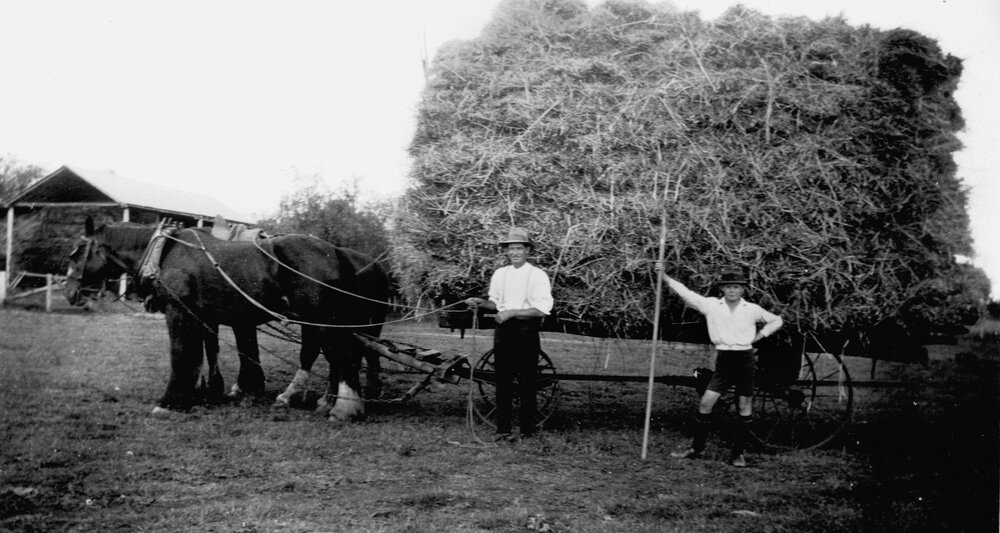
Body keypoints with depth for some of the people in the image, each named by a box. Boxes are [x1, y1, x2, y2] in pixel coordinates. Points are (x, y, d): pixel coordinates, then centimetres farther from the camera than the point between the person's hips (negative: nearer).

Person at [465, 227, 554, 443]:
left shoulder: (538, 275, -6)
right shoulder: (500, 274, 10)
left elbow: (542, 309, -13)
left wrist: (512, 312, -17)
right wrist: (482, 303, 0)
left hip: (527, 332, -4)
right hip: (503, 331, 4)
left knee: (527, 383, 1)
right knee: (503, 382, 3)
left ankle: (527, 429, 9)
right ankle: (503, 429, 9)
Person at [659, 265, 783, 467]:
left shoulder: (752, 309, 1)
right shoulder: (711, 305, 0)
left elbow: (776, 321, 15)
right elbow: (684, 292, -5)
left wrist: (757, 336, 3)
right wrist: (664, 275, -13)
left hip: (744, 358, 0)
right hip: (723, 359, 0)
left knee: (745, 406, 3)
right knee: (706, 403, -5)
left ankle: (738, 453, 14)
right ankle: (696, 448, 8)